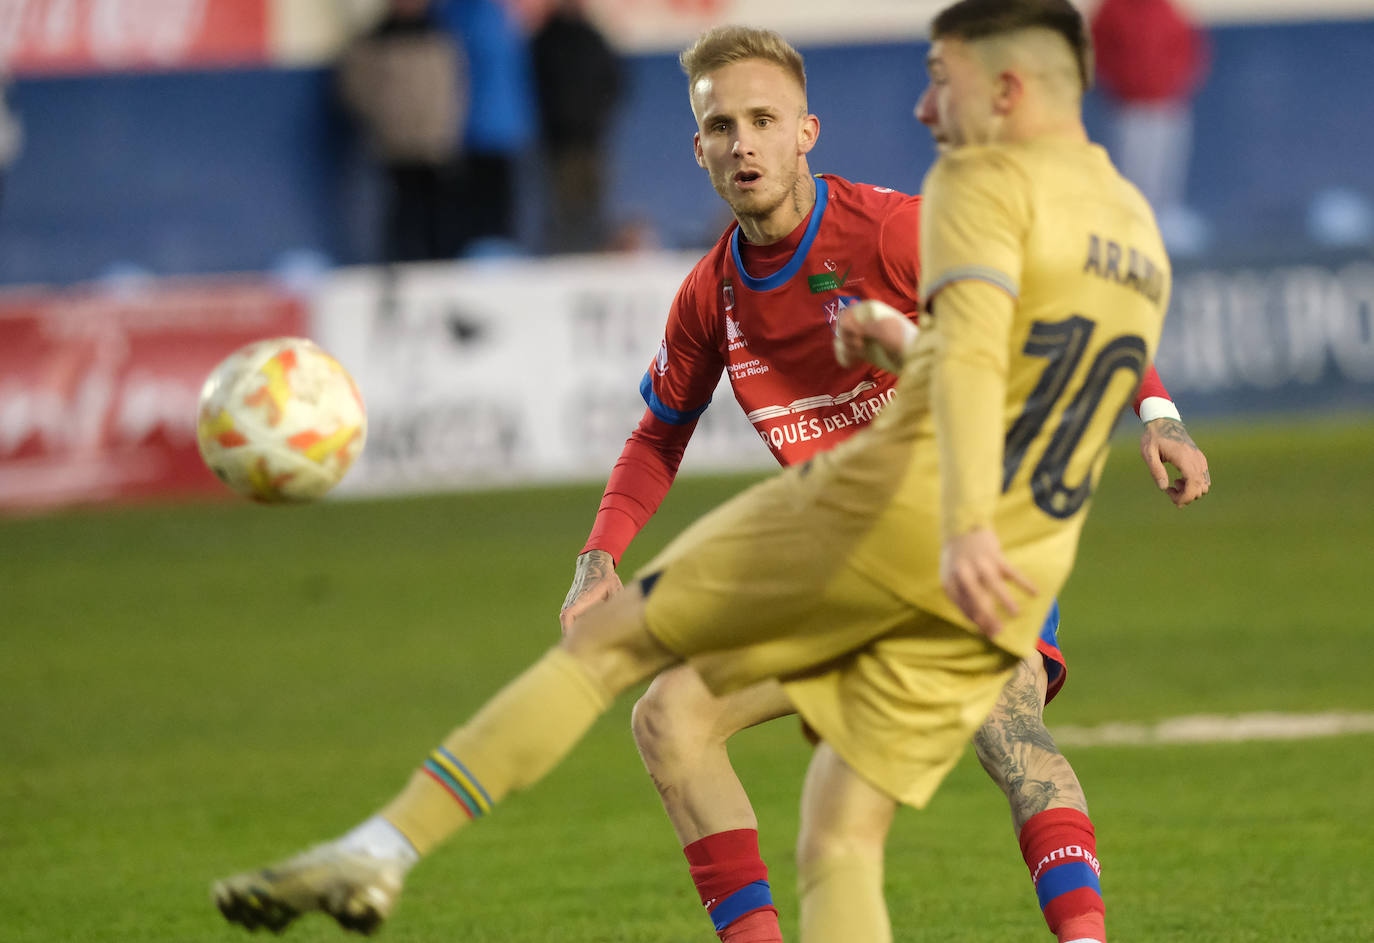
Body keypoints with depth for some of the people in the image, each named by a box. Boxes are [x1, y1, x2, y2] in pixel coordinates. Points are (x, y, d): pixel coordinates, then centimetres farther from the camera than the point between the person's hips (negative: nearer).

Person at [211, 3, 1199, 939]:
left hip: (890, 510, -7)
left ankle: (378, 853, 3)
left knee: (608, 637, 6)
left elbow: (973, 353, -22)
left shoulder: (987, 179, -5)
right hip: (1015, 592, 7)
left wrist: (965, 529, -35)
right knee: (841, 840, 7)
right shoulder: (1140, 236, 22)